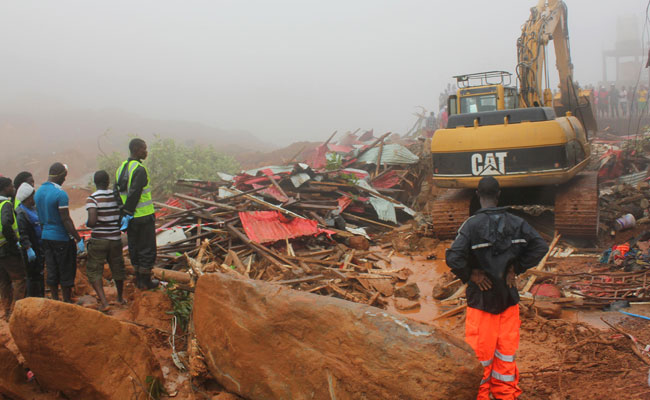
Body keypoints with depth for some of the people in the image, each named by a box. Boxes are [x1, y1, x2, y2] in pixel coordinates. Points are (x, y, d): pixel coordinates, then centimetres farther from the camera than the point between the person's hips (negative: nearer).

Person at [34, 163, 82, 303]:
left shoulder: (38, 192, 6)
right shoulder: (60, 194, -18)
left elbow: (40, 216, 13)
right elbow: (66, 220, -20)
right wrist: (78, 239, -15)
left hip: (46, 237, 7)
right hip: (62, 238, -7)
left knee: (52, 272, 13)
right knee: (66, 272, 4)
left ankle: (55, 301, 22)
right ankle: (67, 302, 12)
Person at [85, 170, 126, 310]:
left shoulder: (92, 198, -14)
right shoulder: (117, 196, 0)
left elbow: (92, 222, -23)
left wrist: (87, 224, -1)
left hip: (98, 240, -4)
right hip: (116, 239, 4)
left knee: (93, 271, 7)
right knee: (117, 268, 20)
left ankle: (104, 302, -4)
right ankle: (120, 298, 37)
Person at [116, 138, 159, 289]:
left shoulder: (121, 168, 9)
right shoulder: (140, 170, -19)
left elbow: (118, 192, 11)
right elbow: (134, 195, -24)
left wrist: (124, 214, 13)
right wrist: (127, 215, -20)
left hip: (130, 217, 8)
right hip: (144, 216, -8)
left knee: (134, 248, 16)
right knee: (147, 249, 3)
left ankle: (139, 279, 27)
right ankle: (145, 282, 11)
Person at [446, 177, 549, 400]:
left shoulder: (472, 224, -15)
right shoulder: (516, 223, -2)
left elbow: (453, 257, -26)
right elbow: (540, 247, -2)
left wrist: (470, 275, -11)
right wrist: (516, 268, 1)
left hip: (481, 297, -3)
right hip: (509, 296, 4)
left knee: (480, 351, 8)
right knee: (506, 349, 15)